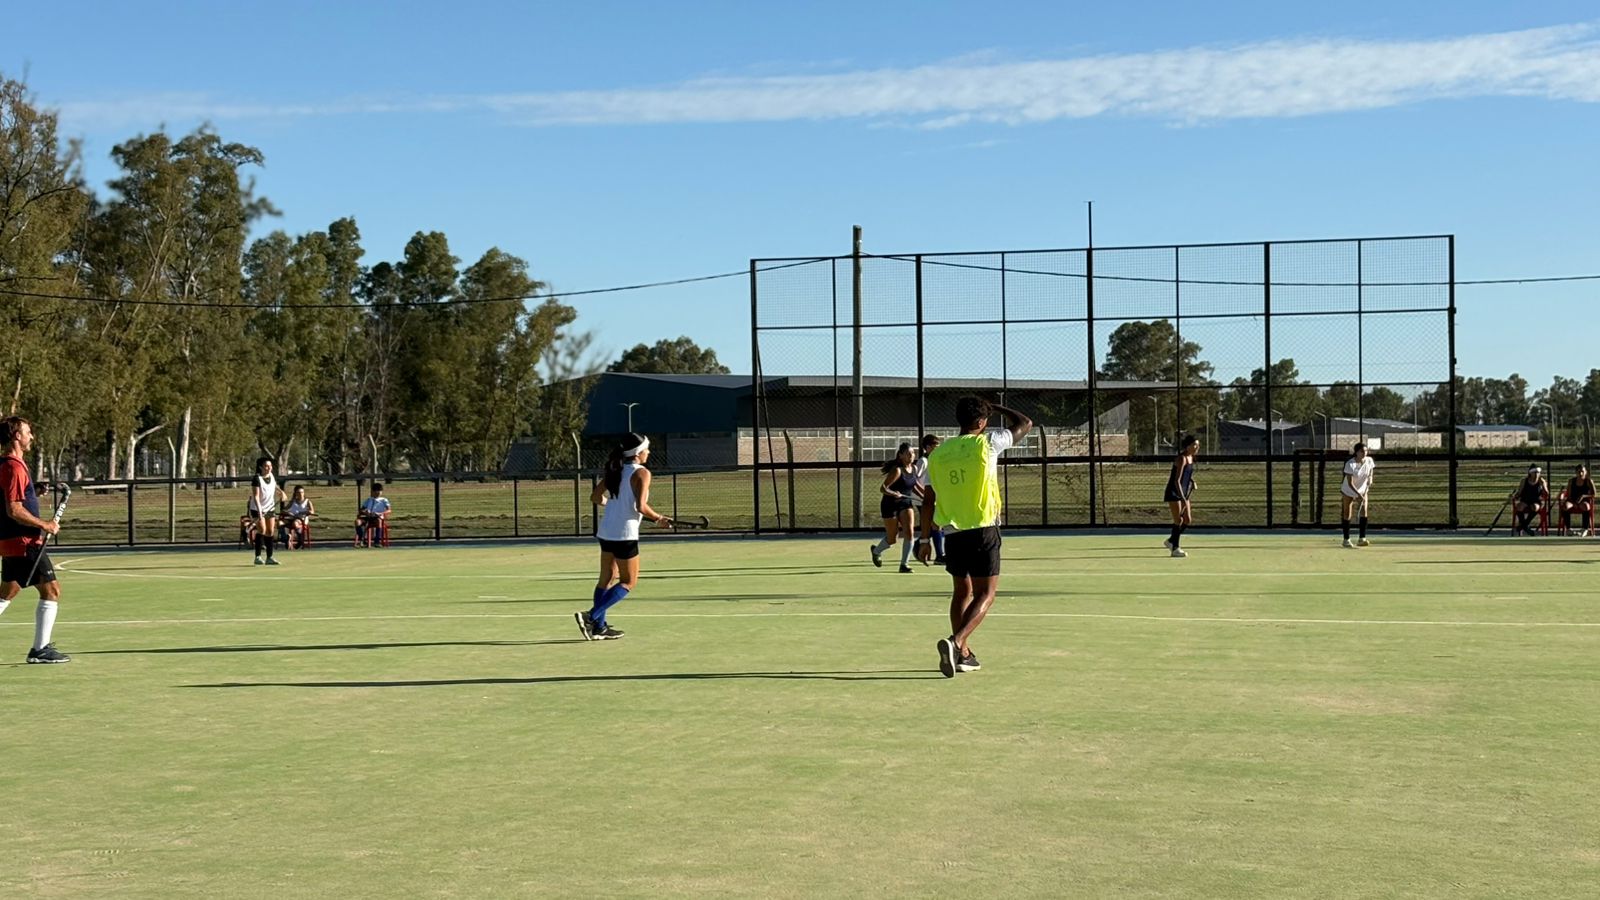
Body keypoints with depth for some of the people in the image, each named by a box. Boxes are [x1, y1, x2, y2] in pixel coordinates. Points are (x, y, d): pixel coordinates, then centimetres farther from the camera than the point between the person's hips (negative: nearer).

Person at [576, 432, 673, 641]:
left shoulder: (614, 471, 9)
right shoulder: (641, 473, -11)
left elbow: (595, 497, 13)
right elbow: (641, 506, -20)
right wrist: (658, 519, -6)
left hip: (606, 532, 7)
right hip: (625, 534, -7)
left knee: (607, 578, 16)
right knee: (628, 582, 4)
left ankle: (599, 627, 17)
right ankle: (591, 616, -9)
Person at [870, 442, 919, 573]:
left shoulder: (913, 469, 2)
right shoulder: (897, 470, -20)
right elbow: (882, 488, -24)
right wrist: (893, 493, -42)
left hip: (906, 503, 5)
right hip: (891, 505, -5)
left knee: (909, 532, -16)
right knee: (892, 539, 5)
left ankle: (903, 565, -8)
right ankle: (876, 551, 39)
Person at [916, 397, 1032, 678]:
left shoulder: (938, 454, 6)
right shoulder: (987, 443, -6)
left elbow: (929, 501, 7)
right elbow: (1025, 423, 7)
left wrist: (925, 539, 14)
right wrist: (995, 407, 19)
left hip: (952, 533, 5)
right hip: (983, 531, -5)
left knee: (962, 592, 18)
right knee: (986, 594, 0)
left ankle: (963, 654, 19)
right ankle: (956, 641, -21)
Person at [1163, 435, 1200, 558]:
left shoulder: (1191, 458, 8)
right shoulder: (1181, 459, -19)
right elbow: (1177, 481, -24)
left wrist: (1192, 483, 3)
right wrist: (1183, 499, -29)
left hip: (1183, 493, 9)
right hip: (1174, 493, -9)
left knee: (1188, 521, 6)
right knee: (1178, 520, -7)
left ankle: (1171, 541, 21)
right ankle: (1175, 548, 2)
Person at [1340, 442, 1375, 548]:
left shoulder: (1369, 460, -12)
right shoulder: (1350, 464, -27)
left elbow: (1370, 475, 6)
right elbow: (1350, 483, -28)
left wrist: (1369, 482, -16)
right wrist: (1358, 494, -38)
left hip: (1362, 491, 4)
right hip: (1348, 491, -4)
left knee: (1364, 511, -10)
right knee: (1347, 515, 1)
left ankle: (1362, 539, -9)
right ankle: (1346, 540, 11)